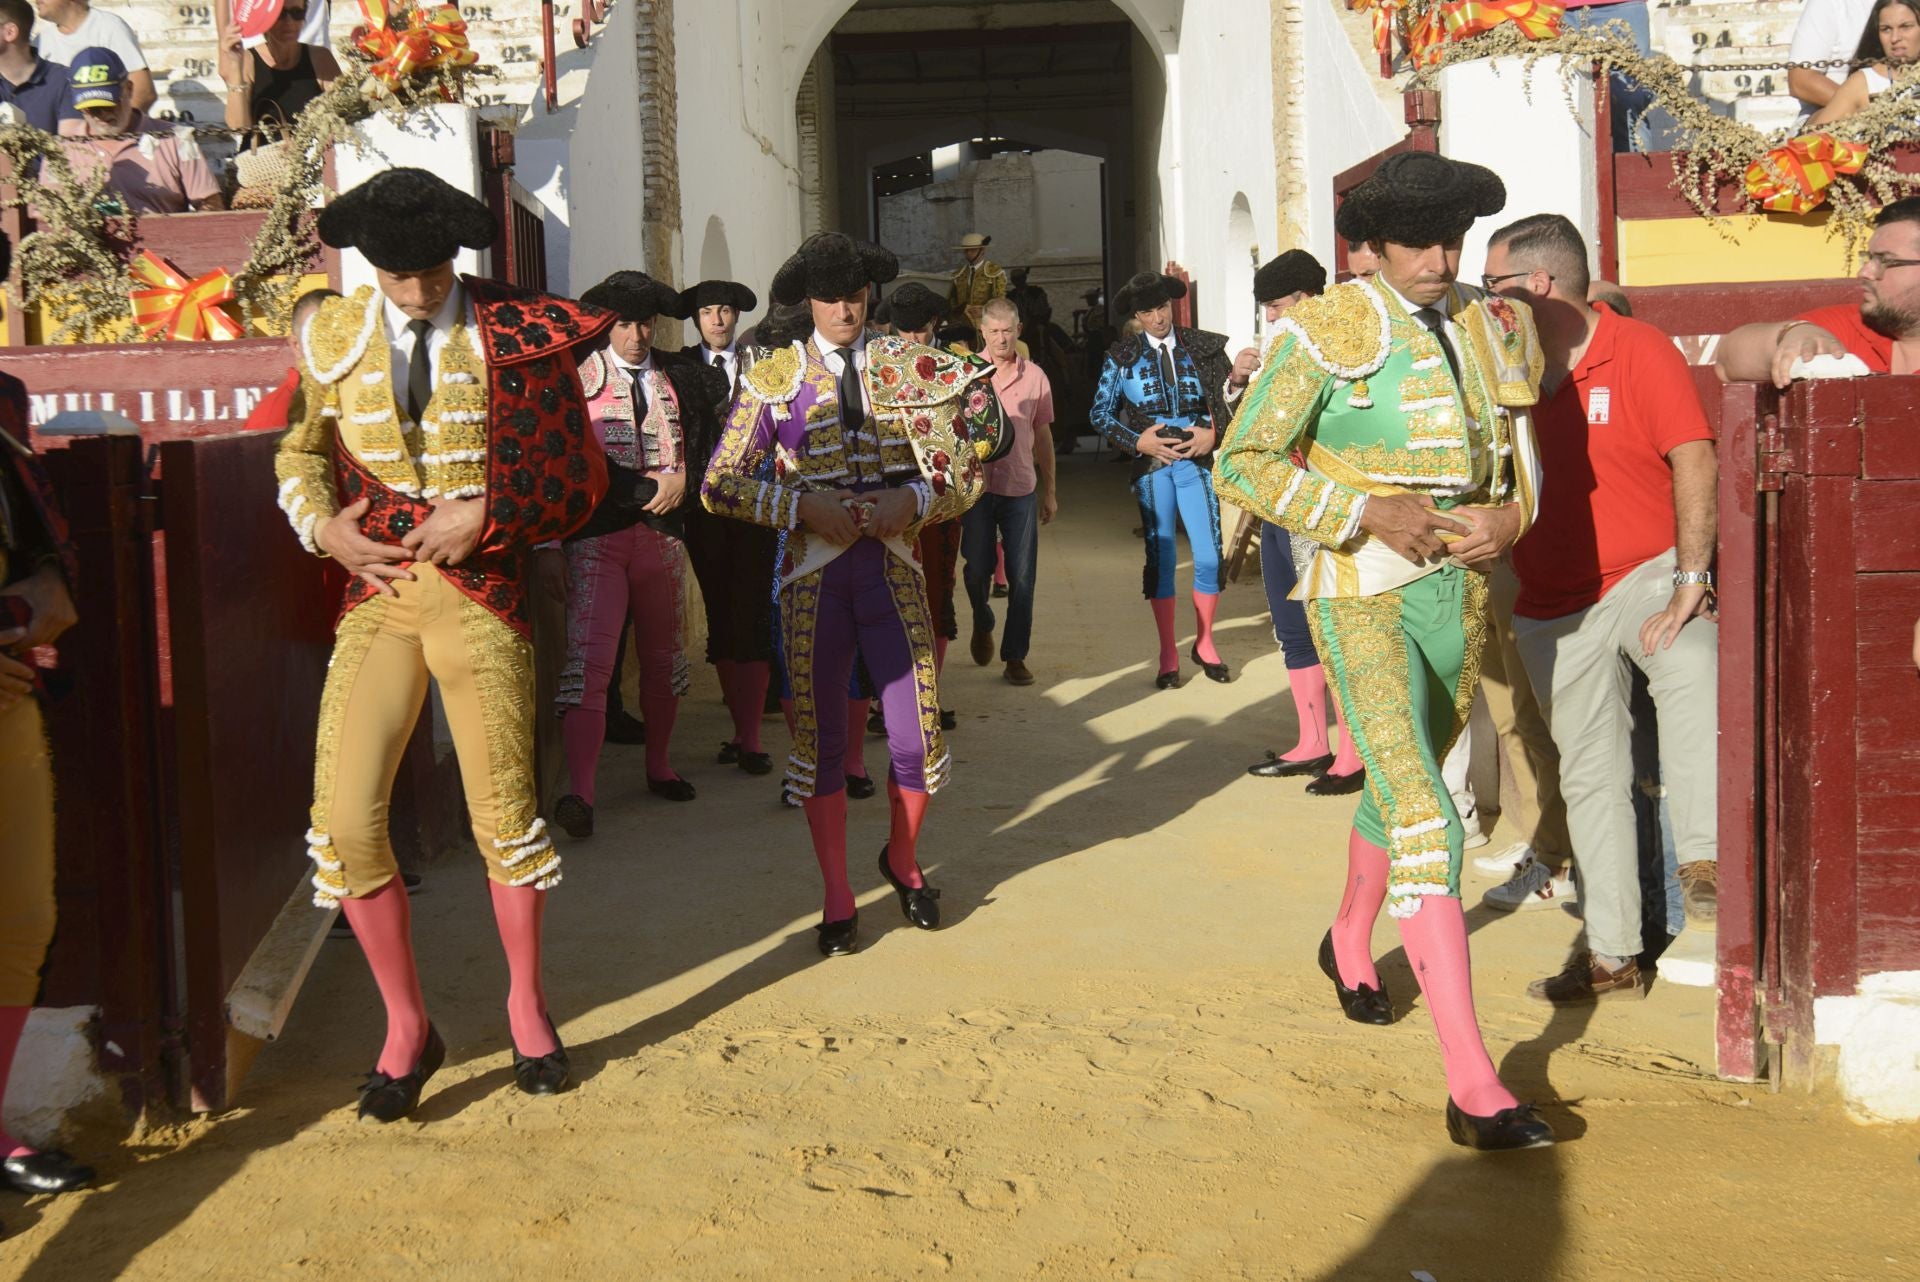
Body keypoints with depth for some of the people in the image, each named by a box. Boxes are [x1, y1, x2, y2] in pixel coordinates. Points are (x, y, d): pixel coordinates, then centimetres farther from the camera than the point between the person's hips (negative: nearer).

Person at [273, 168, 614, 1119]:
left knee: (504, 811, 6)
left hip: (483, 594, -2)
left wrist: (484, 515, -14)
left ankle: (527, 1010, 29)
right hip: (377, 592, 2)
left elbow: (579, 475, 0)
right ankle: (406, 1026, 13)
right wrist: (322, 527, 0)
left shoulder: (518, 334, -3)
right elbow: (303, 451, 19)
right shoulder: (333, 338, 5)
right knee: (346, 818, -6)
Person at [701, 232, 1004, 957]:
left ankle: (902, 861, 26)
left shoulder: (908, 367, 6)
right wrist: (803, 505, -14)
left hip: (891, 566, 0)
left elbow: (967, 473, 4)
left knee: (918, 739, -3)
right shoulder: (773, 378, 4)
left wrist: (917, 498, -15)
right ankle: (838, 902, 18)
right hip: (811, 572, 0)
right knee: (819, 740, 4)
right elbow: (720, 486, -2)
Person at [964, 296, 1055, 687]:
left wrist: (1049, 491, 13)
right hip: (977, 485, -1)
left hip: (1022, 488, 1)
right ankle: (982, 622, 32)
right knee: (977, 570, 0)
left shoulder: (1034, 376, 6)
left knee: (1022, 578, 1)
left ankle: (1015, 658, 10)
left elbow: (1042, 436, 13)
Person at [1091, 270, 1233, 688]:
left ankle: (1204, 644, 16)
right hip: (1152, 465, 0)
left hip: (1195, 461, 0)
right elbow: (1100, 413, 3)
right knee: (1160, 558, 3)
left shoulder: (1203, 348, 4)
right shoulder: (1122, 356, 3)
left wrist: (1213, 431, -11)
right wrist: (1138, 441, -8)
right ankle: (1168, 655, 12)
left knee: (1210, 557, -4)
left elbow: (1230, 399, 5)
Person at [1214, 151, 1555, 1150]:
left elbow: (1520, 457, 17)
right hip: (1363, 596, -7)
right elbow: (1242, 465, -11)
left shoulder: (1492, 328, 7)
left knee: (1402, 790, 25)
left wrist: (1508, 517, -6)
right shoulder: (1328, 331, -11)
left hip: (1460, 592, 7)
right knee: (1426, 823, -18)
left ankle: (1350, 943, 55)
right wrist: (1370, 514, -20)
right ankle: (1473, 1087, -21)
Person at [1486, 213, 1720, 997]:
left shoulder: (1640, 353, -9)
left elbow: (1695, 462, -16)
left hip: (1646, 573, -5)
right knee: (1589, 777, 10)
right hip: (1553, 604, 5)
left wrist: (1690, 581, -22)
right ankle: (1612, 956, 20)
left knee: (1693, 669, -37)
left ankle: (1704, 866, -36)